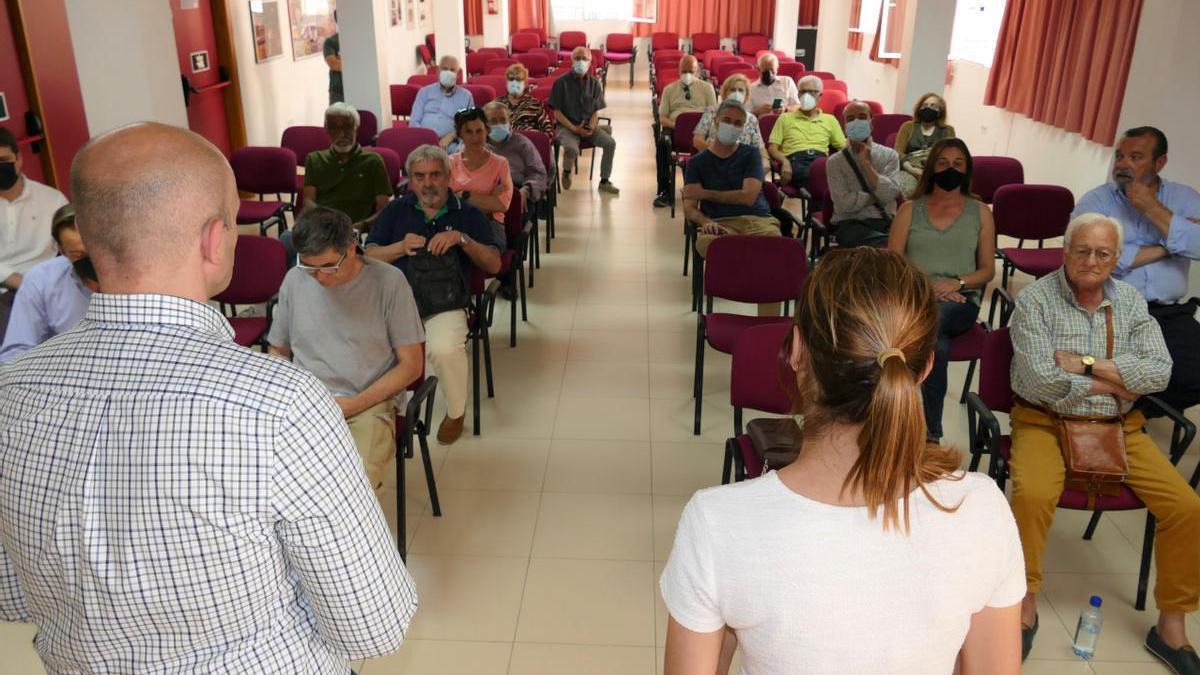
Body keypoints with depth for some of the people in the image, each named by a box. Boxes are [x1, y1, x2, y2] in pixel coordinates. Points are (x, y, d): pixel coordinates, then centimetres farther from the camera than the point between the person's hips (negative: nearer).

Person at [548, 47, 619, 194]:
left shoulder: (594, 83, 7)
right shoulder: (561, 82, -5)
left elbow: (596, 111, 8)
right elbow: (557, 113, -6)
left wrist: (591, 126, -13)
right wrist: (574, 129, -17)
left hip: (588, 125, 4)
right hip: (566, 126, -4)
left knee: (610, 143, -19)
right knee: (572, 148, -34)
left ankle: (604, 181, -3)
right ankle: (566, 172, 1)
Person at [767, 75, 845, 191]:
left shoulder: (830, 120, 28)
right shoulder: (785, 118, 25)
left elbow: (843, 148, 21)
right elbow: (772, 148, 14)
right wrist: (784, 161, -8)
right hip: (795, 161, -2)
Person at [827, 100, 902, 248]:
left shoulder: (889, 155, 11)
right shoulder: (835, 162, 6)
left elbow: (889, 195, -6)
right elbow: (844, 203, -8)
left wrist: (866, 164, -6)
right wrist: (877, 196, -1)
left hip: (887, 222, 3)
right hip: (851, 224, -3)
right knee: (885, 246, -35)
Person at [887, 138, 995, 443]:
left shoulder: (980, 212, 17)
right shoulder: (910, 209, 16)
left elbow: (987, 269, 13)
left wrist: (956, 283, -8)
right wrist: (927, 284, -10)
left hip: (961, 300, 0)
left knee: (935, 318, -38)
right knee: (937, 345, -37)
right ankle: (931, 431, -30)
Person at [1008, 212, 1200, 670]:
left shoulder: (1131, 301, 7)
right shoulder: (1034, 300, -7)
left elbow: (1159, 372, -6)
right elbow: (1042, 382, -17)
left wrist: (1086, 365, -15)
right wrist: (1113, 383, -8)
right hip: (1046, 421, -4)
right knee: (1033, 495, -31)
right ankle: (1026, 606, -9)